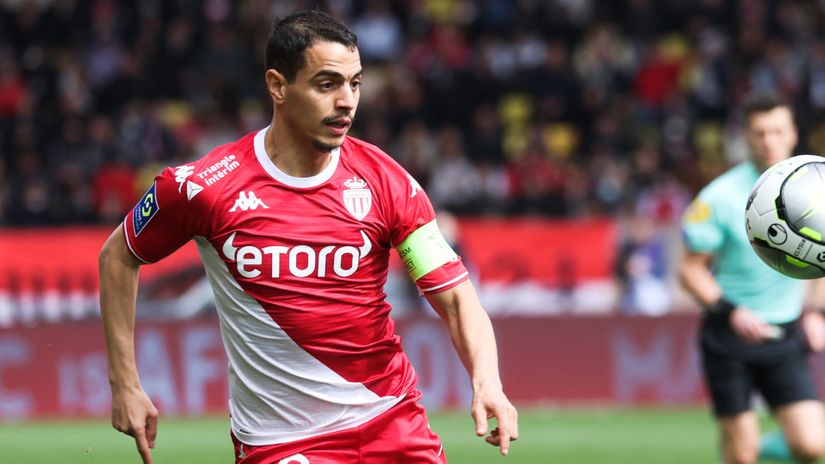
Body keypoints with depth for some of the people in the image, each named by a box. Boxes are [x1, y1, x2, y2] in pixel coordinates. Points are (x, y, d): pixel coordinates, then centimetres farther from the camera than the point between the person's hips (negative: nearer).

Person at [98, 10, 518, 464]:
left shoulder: (384, 181, -5)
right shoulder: (202, 187, -10)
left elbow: (456, 296, -6)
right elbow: (118, 256, 6)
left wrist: (486, 381, -24)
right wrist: (125, 386, 4)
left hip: (394, 423, 3)